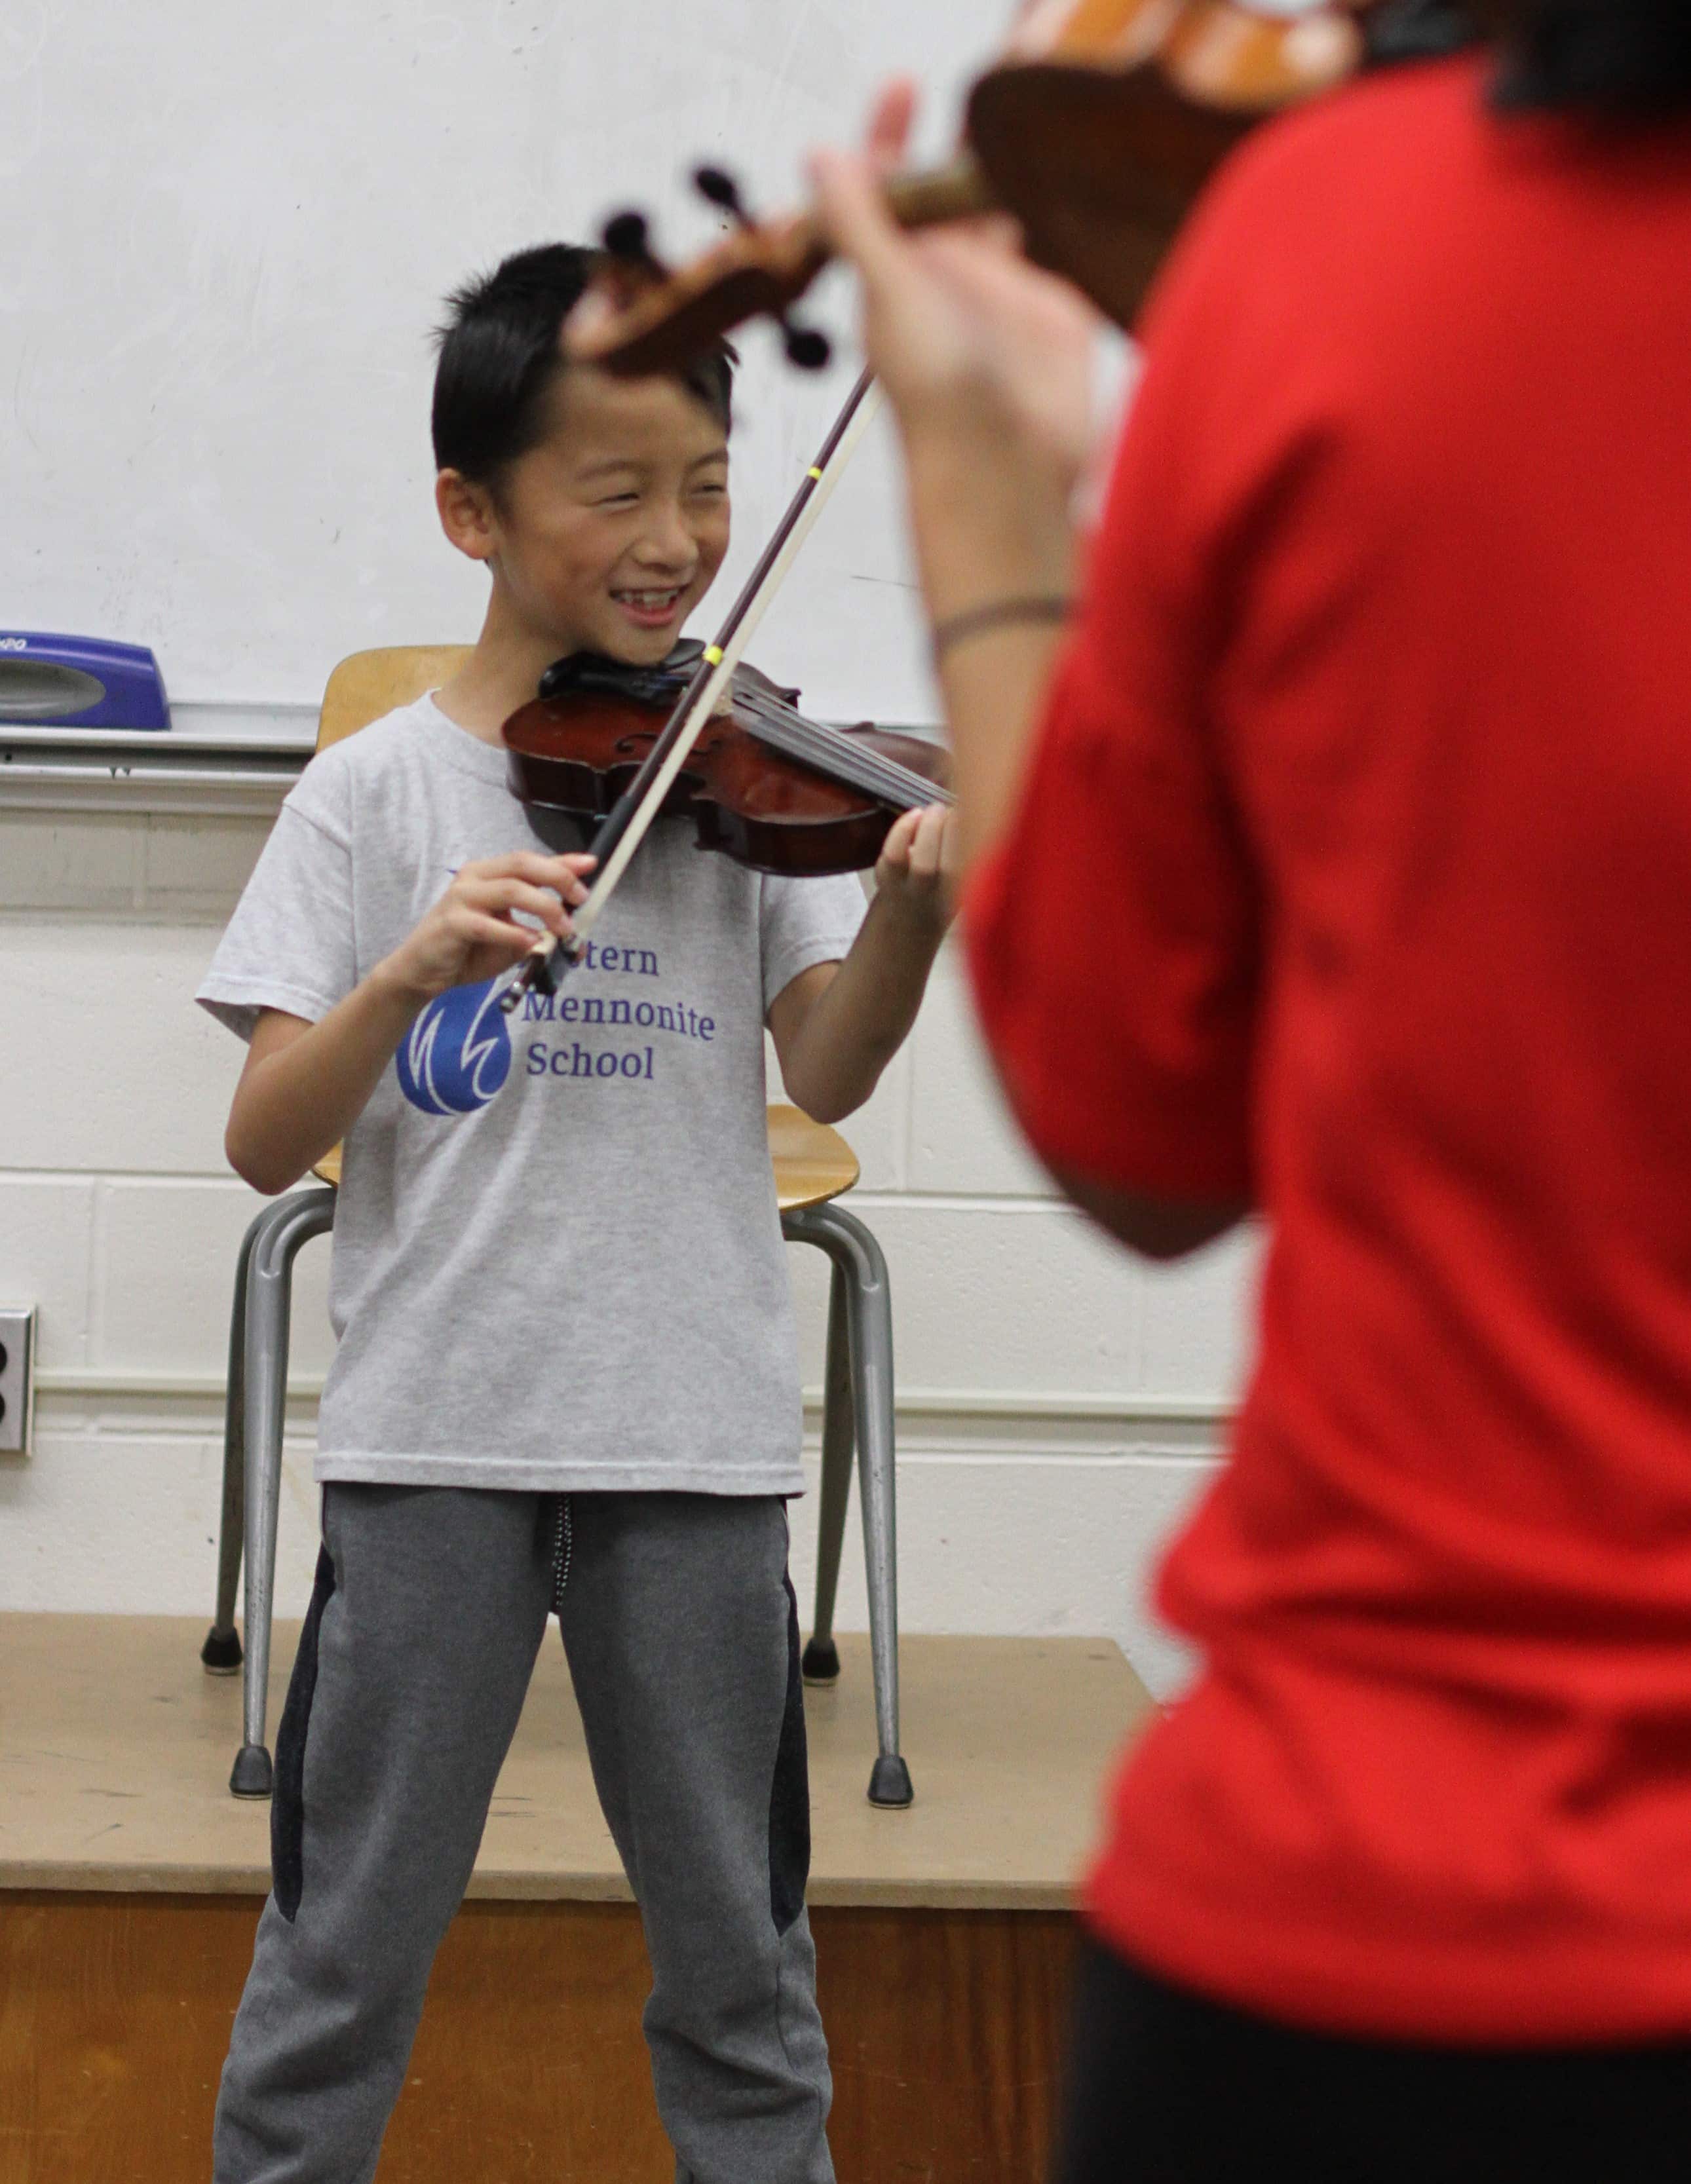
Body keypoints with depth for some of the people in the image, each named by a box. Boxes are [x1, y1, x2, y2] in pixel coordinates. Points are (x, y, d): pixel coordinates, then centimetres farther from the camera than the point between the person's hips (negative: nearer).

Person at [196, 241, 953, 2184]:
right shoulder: (379, 790, 0)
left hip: (699, 1435, 2)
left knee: (739, 1947, 11)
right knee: (349, 1934, 7)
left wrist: (914, 899, -21)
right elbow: (266, 1145, -5)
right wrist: (409, 971, -22)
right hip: (433, 1431, -1)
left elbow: (826, 1074, -3)